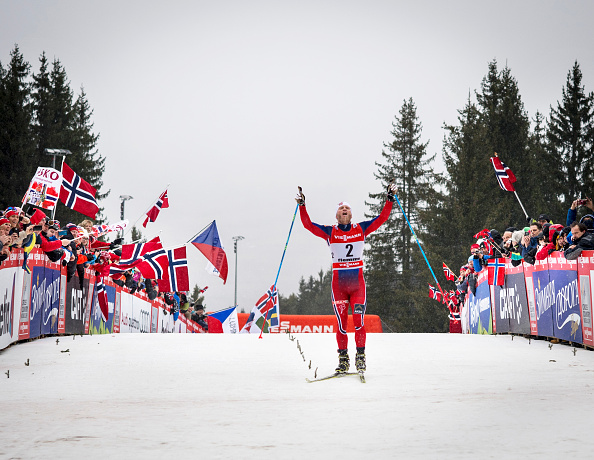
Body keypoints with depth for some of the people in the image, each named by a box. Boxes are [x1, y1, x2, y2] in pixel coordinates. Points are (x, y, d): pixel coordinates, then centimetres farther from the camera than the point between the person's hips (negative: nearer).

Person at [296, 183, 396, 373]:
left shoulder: (361, 229, 7)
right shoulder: (329, 232, 5)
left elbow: (381, 218, 6)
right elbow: (308, 224, -1)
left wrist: (389, 200, 1)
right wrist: (302, 206, -8)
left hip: (358, 283, 0)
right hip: (338, 283, 0)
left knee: (359, 321, -8)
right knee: (341, 323, 2)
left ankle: (360, 356, 4)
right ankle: (343, 359, 14)